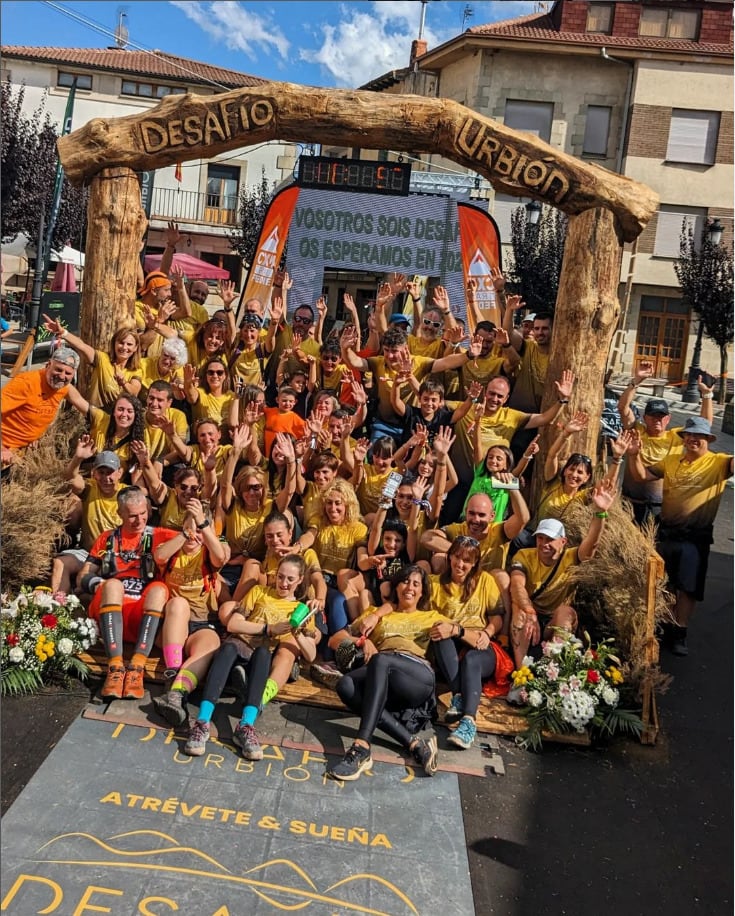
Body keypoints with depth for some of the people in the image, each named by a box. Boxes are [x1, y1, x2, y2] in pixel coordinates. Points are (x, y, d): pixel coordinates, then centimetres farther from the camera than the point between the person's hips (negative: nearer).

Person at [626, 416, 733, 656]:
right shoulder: (671, 461, 8)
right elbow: (641, 475, 9)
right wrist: (634, 455, -9)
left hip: (695, 538, -4)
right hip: (665, 533, 4)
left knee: (688, 588, 1)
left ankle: (679, 633, 13)